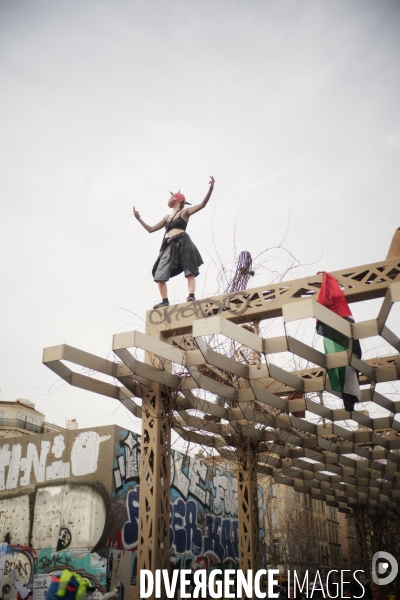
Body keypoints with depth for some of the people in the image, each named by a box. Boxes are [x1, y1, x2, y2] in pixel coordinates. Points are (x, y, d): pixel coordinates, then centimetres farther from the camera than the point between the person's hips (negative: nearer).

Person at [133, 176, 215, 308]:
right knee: (160, 276, -5)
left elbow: (202, 205, -2)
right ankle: (165, 301, -5)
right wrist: (138, 219, 26)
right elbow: (151, 229, 31)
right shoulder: (167, 217, 29)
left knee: (190, 272, -14)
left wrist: (211, 189, -14)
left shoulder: (184, 212, 12)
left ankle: (191, 296, -25)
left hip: (182, 243, -6)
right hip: (169, 246, 6)